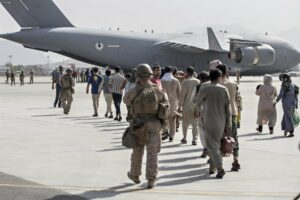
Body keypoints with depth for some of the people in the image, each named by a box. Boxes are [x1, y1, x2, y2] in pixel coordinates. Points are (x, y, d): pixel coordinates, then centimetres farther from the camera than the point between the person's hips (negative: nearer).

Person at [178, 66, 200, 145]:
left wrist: (180, 104, -3)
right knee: (195, 122, 5)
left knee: (185, 121, 12)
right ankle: (194, 139, 0)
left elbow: (182, 94, -9)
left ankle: (184, 138, 16)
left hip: (187, 105, -2)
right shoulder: (198, 82, 0)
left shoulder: (185, 82, -10)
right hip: (196, 105, 2)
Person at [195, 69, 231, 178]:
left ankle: (220, 168, -16)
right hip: (221, 122, 4)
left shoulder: (204, 89, -8)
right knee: (216, 144, 18)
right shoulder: (224, 90, 0)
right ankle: (212, 167, 23)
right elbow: (228, 109, 1)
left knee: (212, 145, -2)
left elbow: (198, 103, 4)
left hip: (209, 121, -4)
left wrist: (198, 110, 28)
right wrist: (228, 125, 7)